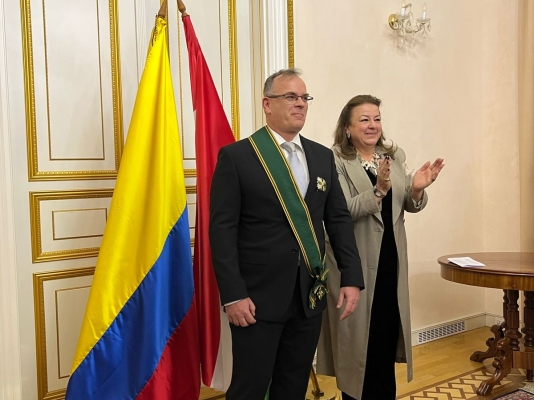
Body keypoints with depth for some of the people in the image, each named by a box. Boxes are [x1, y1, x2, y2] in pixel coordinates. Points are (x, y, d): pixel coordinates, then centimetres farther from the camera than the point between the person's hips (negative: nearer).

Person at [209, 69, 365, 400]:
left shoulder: (323, 157, 9)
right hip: (258, 296, -4)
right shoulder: (236, 156, -6)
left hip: (311, 295, 5)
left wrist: (352, 278, 2)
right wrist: (233, 294, -15)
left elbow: (339, 220, 9)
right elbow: (222, 229, -10)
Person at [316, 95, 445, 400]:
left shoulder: (395, 156, 7)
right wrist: (378, 190, -31)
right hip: (355, 262, -5)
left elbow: (410, 206, 5)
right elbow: (343, 212, -20)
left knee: (389, 333, 16)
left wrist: (417, 189, -16)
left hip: (391, 260, 6)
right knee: (358, 335, 8)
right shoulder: (336, 160, -11)